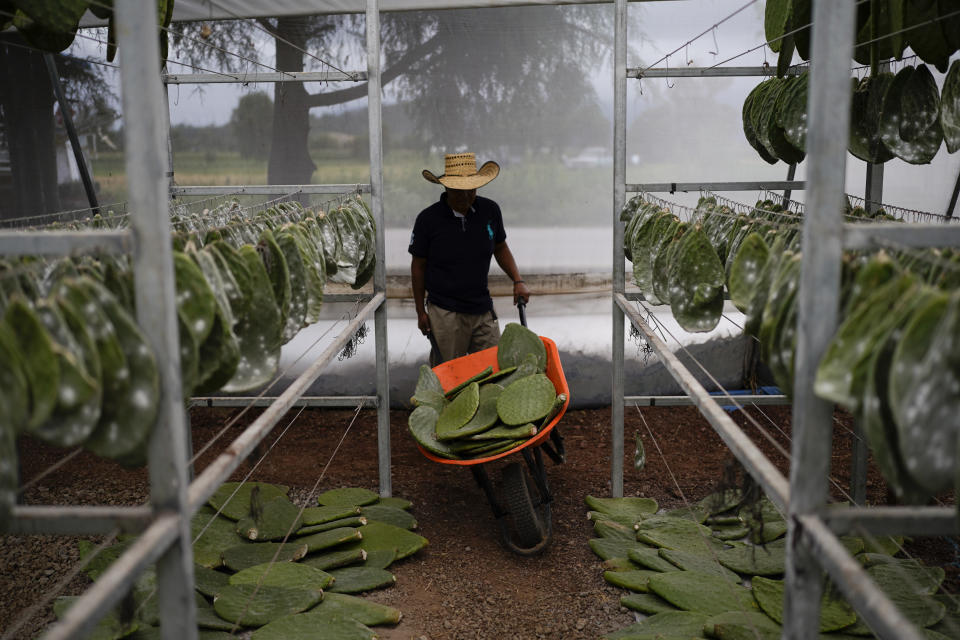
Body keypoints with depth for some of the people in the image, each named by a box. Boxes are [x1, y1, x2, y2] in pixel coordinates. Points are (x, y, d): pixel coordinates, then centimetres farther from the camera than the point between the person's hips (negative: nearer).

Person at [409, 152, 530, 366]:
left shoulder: (490, 210, 1)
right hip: (444, 314, -3)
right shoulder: (428, 219, -7)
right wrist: (421, 312, 2)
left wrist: (518, 281, 5)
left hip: (483, 310, 3)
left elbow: (500, 248, 17)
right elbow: (418, 266, 2)